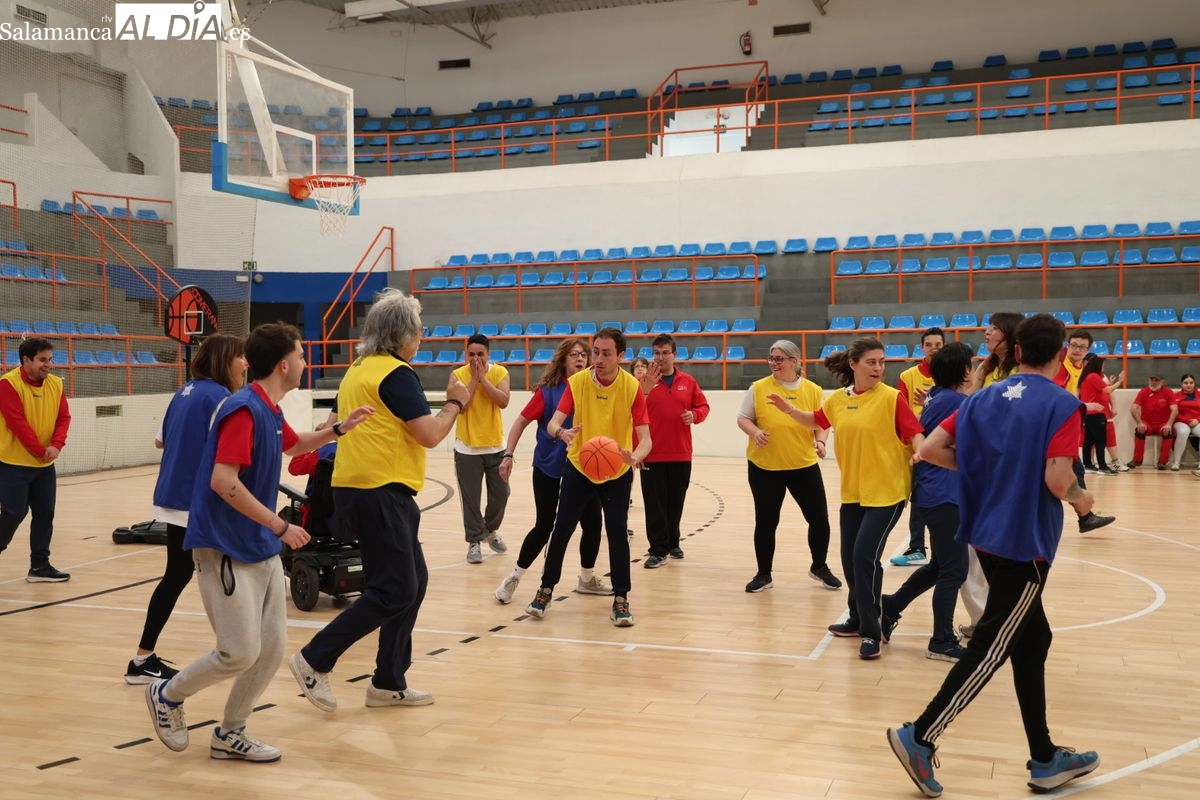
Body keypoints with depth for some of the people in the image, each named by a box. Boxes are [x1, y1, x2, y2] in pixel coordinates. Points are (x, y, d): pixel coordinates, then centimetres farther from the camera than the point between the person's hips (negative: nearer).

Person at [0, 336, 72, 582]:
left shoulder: (55, 384, 3)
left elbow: (63, 417, 2)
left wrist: (56, 445, -15)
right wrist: (40, 451, -17)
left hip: (45, 465, 6)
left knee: (45, 513, 7)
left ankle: (39, 566, 15)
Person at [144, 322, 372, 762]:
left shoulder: (270, 411, 10)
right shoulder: (243, 409, -19)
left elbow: (293, 444, 33)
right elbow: (224, 482, -26)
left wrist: (339, 429, 20)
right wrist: (281, 526, -21)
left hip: (262, 548, 9)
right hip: (226, 547, -9)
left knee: (273, 647, 7)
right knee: (241, 652, -8)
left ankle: (229, 734, 22)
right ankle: (167, 695, 18)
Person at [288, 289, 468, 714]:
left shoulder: (358, 369, 16)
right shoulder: (396, 373, -11)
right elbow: (430, 434, -14)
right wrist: (455, 402, 2)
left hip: (356, 486, 10)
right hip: (380, 492, -10)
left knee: (413, 581, 13)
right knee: (394, 591, -5)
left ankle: (389, 683, 17)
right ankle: (314, 660, 1)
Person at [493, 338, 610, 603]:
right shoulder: (548, 390, -9)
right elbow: (521, 422, -6)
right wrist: (508, 454, -11)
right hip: (548, 468, -3)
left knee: (592, 523, 5)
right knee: (544, 526, 1)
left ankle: (587, 578, 26)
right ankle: (515, 576, 19)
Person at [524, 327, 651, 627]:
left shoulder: (632, 387, -16)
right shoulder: (576, 382, -12)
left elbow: (645, 438, -20)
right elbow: (553, 423, -17)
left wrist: (636, 456, -42)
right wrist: (561, 432, -41)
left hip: (617, 471, -1)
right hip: (578, 466, 2)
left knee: (617, 532, -6)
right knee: (561, 528, 5)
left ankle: (620, 599, 10)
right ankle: (546, 588, 23)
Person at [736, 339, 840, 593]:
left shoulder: (813, 390, 1)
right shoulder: (758, 388, -3)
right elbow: (743, 418, 2)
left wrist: (820, 441, -11)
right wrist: (755, 432, -17)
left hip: (804, 465, 1)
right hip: (764, 466, -1)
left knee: (819, 518, 6)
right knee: (766, 522, 6)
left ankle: (819, 567, 29)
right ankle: (764, 574, 22)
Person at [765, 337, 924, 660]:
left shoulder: (891, 398, -10)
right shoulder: (838, 399, 5)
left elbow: (914, 432, -15)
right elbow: (816, 420, 23)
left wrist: (920, 452, -35)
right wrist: (789, 409, 8)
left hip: (886, 492, -6)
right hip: (853, 492, 6)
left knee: (865, 557, -12)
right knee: (850, 558, 12)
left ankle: (872, 632, 3)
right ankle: (859, 619, 34)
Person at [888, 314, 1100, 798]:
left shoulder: (983, 399, 6)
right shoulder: (1062, 405, -12)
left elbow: (930, 450, 0)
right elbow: (1057, 481, -21)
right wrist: (1081, 498, 0)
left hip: (987, 535, 7)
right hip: (1026, 542, -7)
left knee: (1033, 639, 16)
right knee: (990, 650, 0)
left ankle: (1045, 760, 22)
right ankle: (920, 737, -2)